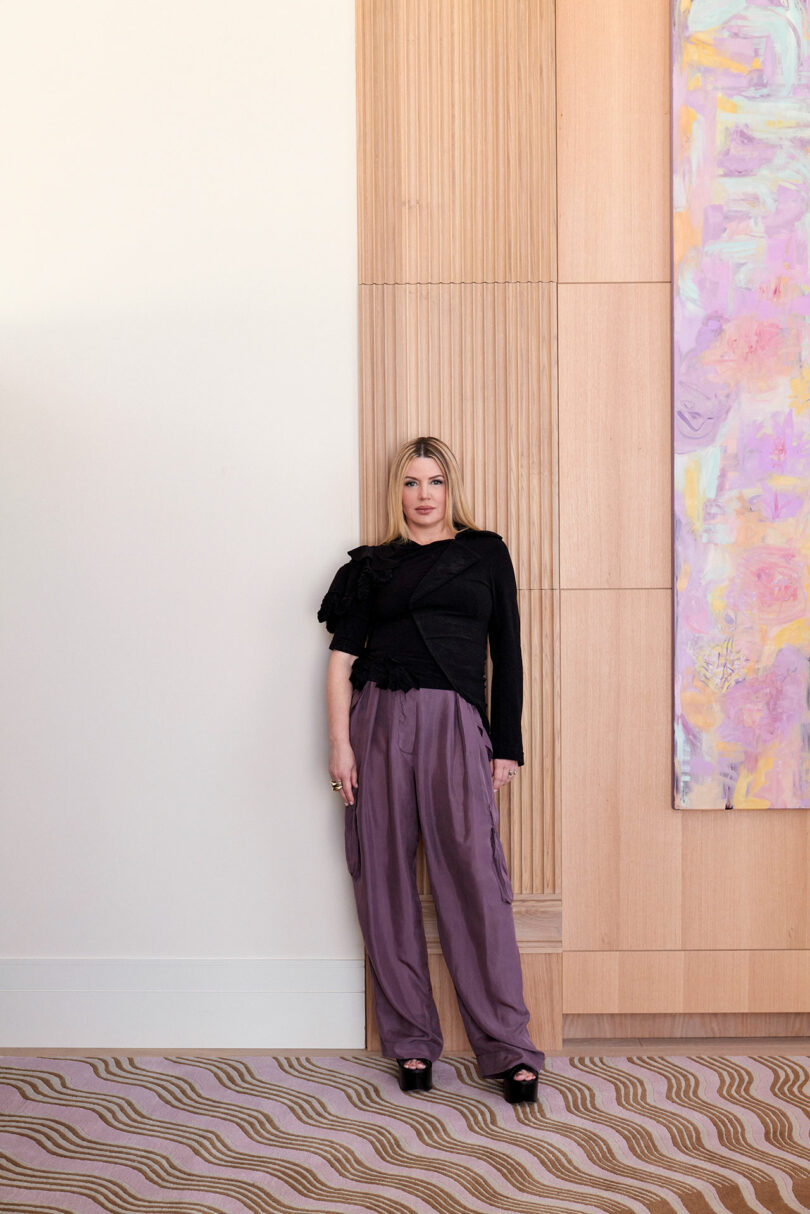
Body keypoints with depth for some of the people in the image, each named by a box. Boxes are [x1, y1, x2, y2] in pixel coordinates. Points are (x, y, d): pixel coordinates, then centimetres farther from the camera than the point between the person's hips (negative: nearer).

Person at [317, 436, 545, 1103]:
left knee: (475, 878, -8)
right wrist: (340, 743, -3)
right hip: (379, 720, 2)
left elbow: (508, 654, 11)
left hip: (456, 723, -1)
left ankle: (509, 1048, -1)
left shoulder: (486, 553, 13)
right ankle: (411, 1041, 13)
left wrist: (507, 746, 6)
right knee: (386, 880, 2)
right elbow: (342, 657, 7)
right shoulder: (372, 565, 13)